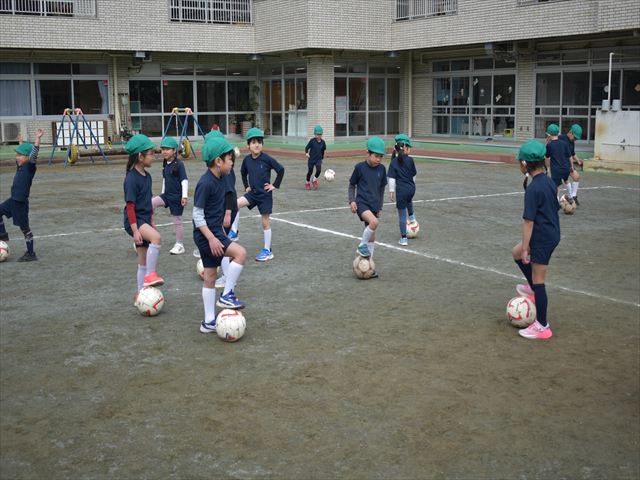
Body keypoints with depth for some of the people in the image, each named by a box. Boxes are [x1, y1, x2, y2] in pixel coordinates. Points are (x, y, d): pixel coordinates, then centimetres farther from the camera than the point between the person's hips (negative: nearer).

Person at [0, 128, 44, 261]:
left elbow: (34, 154, -29)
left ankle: (31, 254, 6)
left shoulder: (30, 166, -13)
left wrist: (37, 139, -38)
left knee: (24, 228, -2)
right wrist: (21, 142, 41)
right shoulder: (20, 165, 8)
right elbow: (22, 152, 28)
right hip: (13, 200, 8)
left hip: (21, 202, -8)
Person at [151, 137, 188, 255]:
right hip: (167, 194, 7)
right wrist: (163, 192, 24)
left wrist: (184, 196, -22)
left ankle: (180, 245, 13)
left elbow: (184, 180, -17)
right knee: (151, 203, -16)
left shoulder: (179, 164, -15)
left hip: (177, 197, -7)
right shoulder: (165, 164, 7)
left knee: (177, 220, 2)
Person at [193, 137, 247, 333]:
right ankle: (226, 295, -8)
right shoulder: (205, 183, -19)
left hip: (215, 231, 9)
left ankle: (209, 322, 21)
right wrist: (211, 238, -24)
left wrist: (221, 232, 25)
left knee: (210, 276, 13)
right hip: (206, 234, -9)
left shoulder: (220, 180, 7)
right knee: (240, 253, -21)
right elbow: (197, 215, -19)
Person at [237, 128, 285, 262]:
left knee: (265, 223, 3)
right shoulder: (247, 159, -1)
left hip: (265, 195, -4)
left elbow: (281, 170, -9)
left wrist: (275, 185, -7)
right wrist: (246, 186, 12)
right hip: (252, 192, 4)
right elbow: (243, 173, 18)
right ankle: (233, 232, -7)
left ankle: (268, 251, 12)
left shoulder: (267, 159, -15)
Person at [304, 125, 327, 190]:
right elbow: (307, 147, -5)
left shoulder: (322, 142, -1)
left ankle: (314, 180, 8)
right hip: (311, 159, -2)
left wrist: (322, 157, 20)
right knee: (310, 171, 5)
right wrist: (306, 153, -24)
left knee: (319, 170, -20)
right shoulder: (312, 141, -10)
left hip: (318, 159, 2)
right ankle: (307, 183, 31)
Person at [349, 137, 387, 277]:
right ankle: (362, 246, -11)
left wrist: (380, 207, 17)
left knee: (372, 237, 9)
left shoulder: (382, 169, 4)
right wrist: (352, 200, -9)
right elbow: (352, 185, 4)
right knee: (374, 222, -33)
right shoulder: (360, 167, -8)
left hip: (374, 205, 5)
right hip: (361, 203, -5)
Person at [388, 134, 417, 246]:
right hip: (411, 189, 3)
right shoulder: (410, 160, -3)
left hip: (401, 190, -3)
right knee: (409, 201, 41)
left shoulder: (394, 162, -7)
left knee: (402, 214, 3)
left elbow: (392, 179, -9)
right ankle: (412, 217, 52)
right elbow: (414, 175, 8)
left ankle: (403, 238, 7)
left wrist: (391, 191, -2)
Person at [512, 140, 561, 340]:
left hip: (542, 239, -9)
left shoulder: (533, 189, -22)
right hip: (552, 233, 9)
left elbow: (529, 221, -22)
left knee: (538, 281, 1)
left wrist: (525, 248, -16)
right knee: (516, 252, 27)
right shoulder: (549, 182, 5)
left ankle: (542, 327, 10)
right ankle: (533, 289, 36)